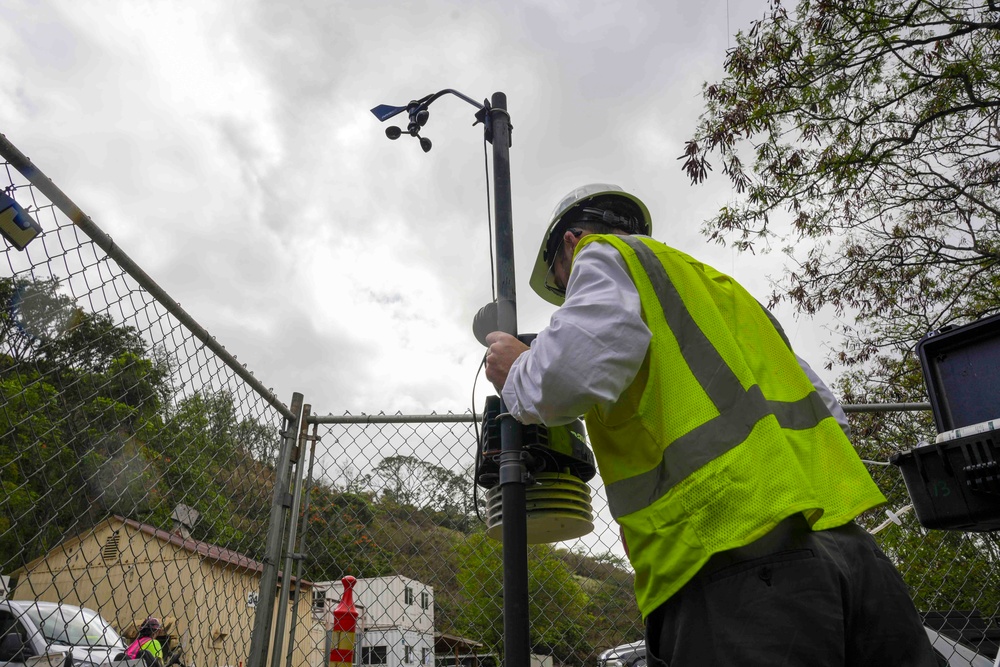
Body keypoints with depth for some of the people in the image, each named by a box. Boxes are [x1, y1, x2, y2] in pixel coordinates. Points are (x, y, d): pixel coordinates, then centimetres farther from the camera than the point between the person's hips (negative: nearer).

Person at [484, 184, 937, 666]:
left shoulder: (604, 254, 7)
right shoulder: (720, 283, 29)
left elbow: (580, 366, -17)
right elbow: (829, 411, 27)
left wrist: (517, 375, 5)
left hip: (731, 559, -8)